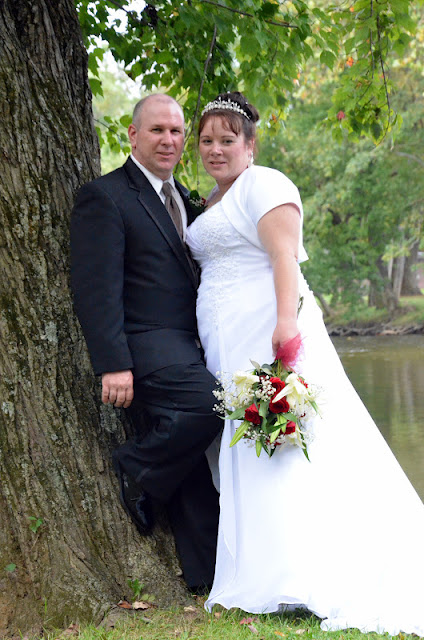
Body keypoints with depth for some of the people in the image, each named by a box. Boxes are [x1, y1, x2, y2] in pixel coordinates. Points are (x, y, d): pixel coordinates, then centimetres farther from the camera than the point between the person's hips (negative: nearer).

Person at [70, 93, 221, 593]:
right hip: (146, 349, -8)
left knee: (191, 468, 8)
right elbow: (96, 289, -14)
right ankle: (135, 472, -7)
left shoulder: (182, 197, 21)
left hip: (187, 351, 8)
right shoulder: (105, 197, -6)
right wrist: (113, 365, -22)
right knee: (212, 401, -29)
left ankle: (211, 575, 15)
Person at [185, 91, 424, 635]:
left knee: (283, 451, -13)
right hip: (230, 350, 9)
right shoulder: (214, 201, 23)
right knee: (246, 455, 5)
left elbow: (285, 256, -16)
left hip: (267, 335, -9)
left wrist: (287, 322, -29)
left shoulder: (264, 184, -4)